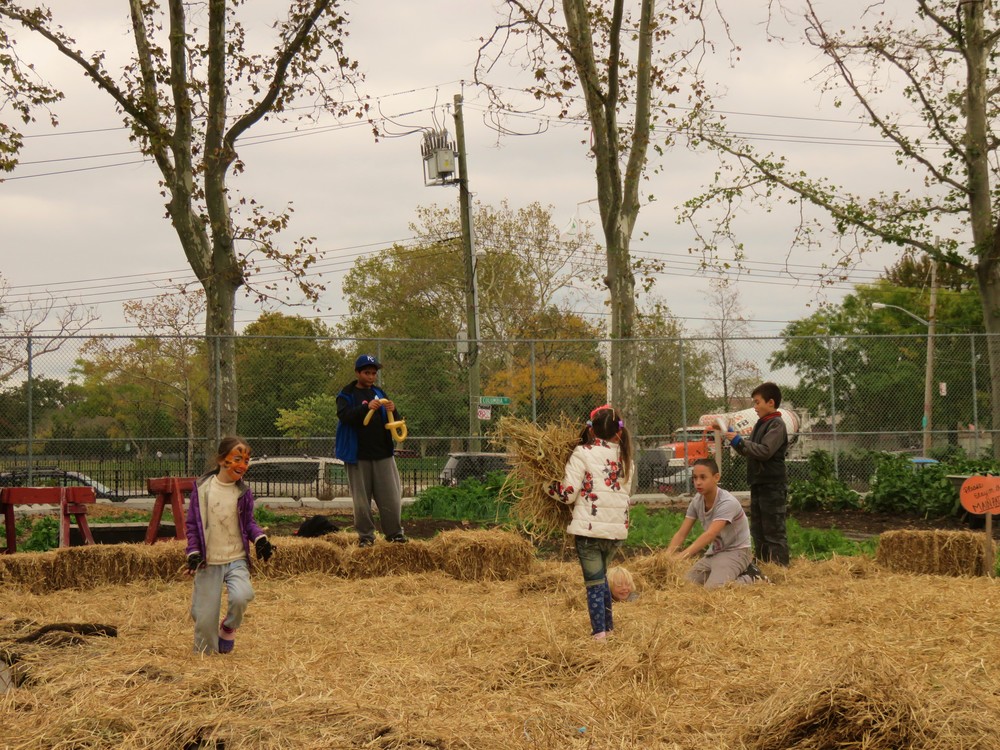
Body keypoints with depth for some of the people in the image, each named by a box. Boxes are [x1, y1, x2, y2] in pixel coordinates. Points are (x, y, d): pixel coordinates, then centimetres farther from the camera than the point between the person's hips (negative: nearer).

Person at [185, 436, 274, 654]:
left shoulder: (244, 492, 1)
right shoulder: (202, 487, -2)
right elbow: (192, 524, 4)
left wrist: (260, 539, -8)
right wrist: (193, 553, -6)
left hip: (236, 560, 0)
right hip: (208, 562, 0)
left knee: (241, 597, -27)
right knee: (205, 619, -3)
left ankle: (229, 627, 5)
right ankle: (204, 655, 22)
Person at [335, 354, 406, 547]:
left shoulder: (380, 394, 14)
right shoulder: (346, 395, 1)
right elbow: (344, 415, -18)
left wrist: (392, 411, -11)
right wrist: (366, 408, -32)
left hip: (383, 454, 3)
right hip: (358, 456, -3)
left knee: (390, 495, 1)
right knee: (361, 498, 1)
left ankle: (394, 532, 11)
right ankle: (365, 535, 9)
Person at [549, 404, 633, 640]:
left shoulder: (582, 453, -7)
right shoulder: (625, 455, 8)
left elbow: (568, 494, -10)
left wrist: (549, 486, 8)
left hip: (590, 527, -5)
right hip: (618, 528, 5)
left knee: (594, 581, 1)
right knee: (601, 576, 24)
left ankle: (600, 634, -4)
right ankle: (608, 627, 27)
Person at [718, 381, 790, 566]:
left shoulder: (777, 425, -12)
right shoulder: (760, 424, 16)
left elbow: (765, 451, -23)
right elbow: (747, 450, 20)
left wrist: (739, 441, -18)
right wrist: (732, 435, 8)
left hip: (773, 486, -9)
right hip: (758, 484, 9)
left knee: (774, 530, -8)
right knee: (758, 530, 14)